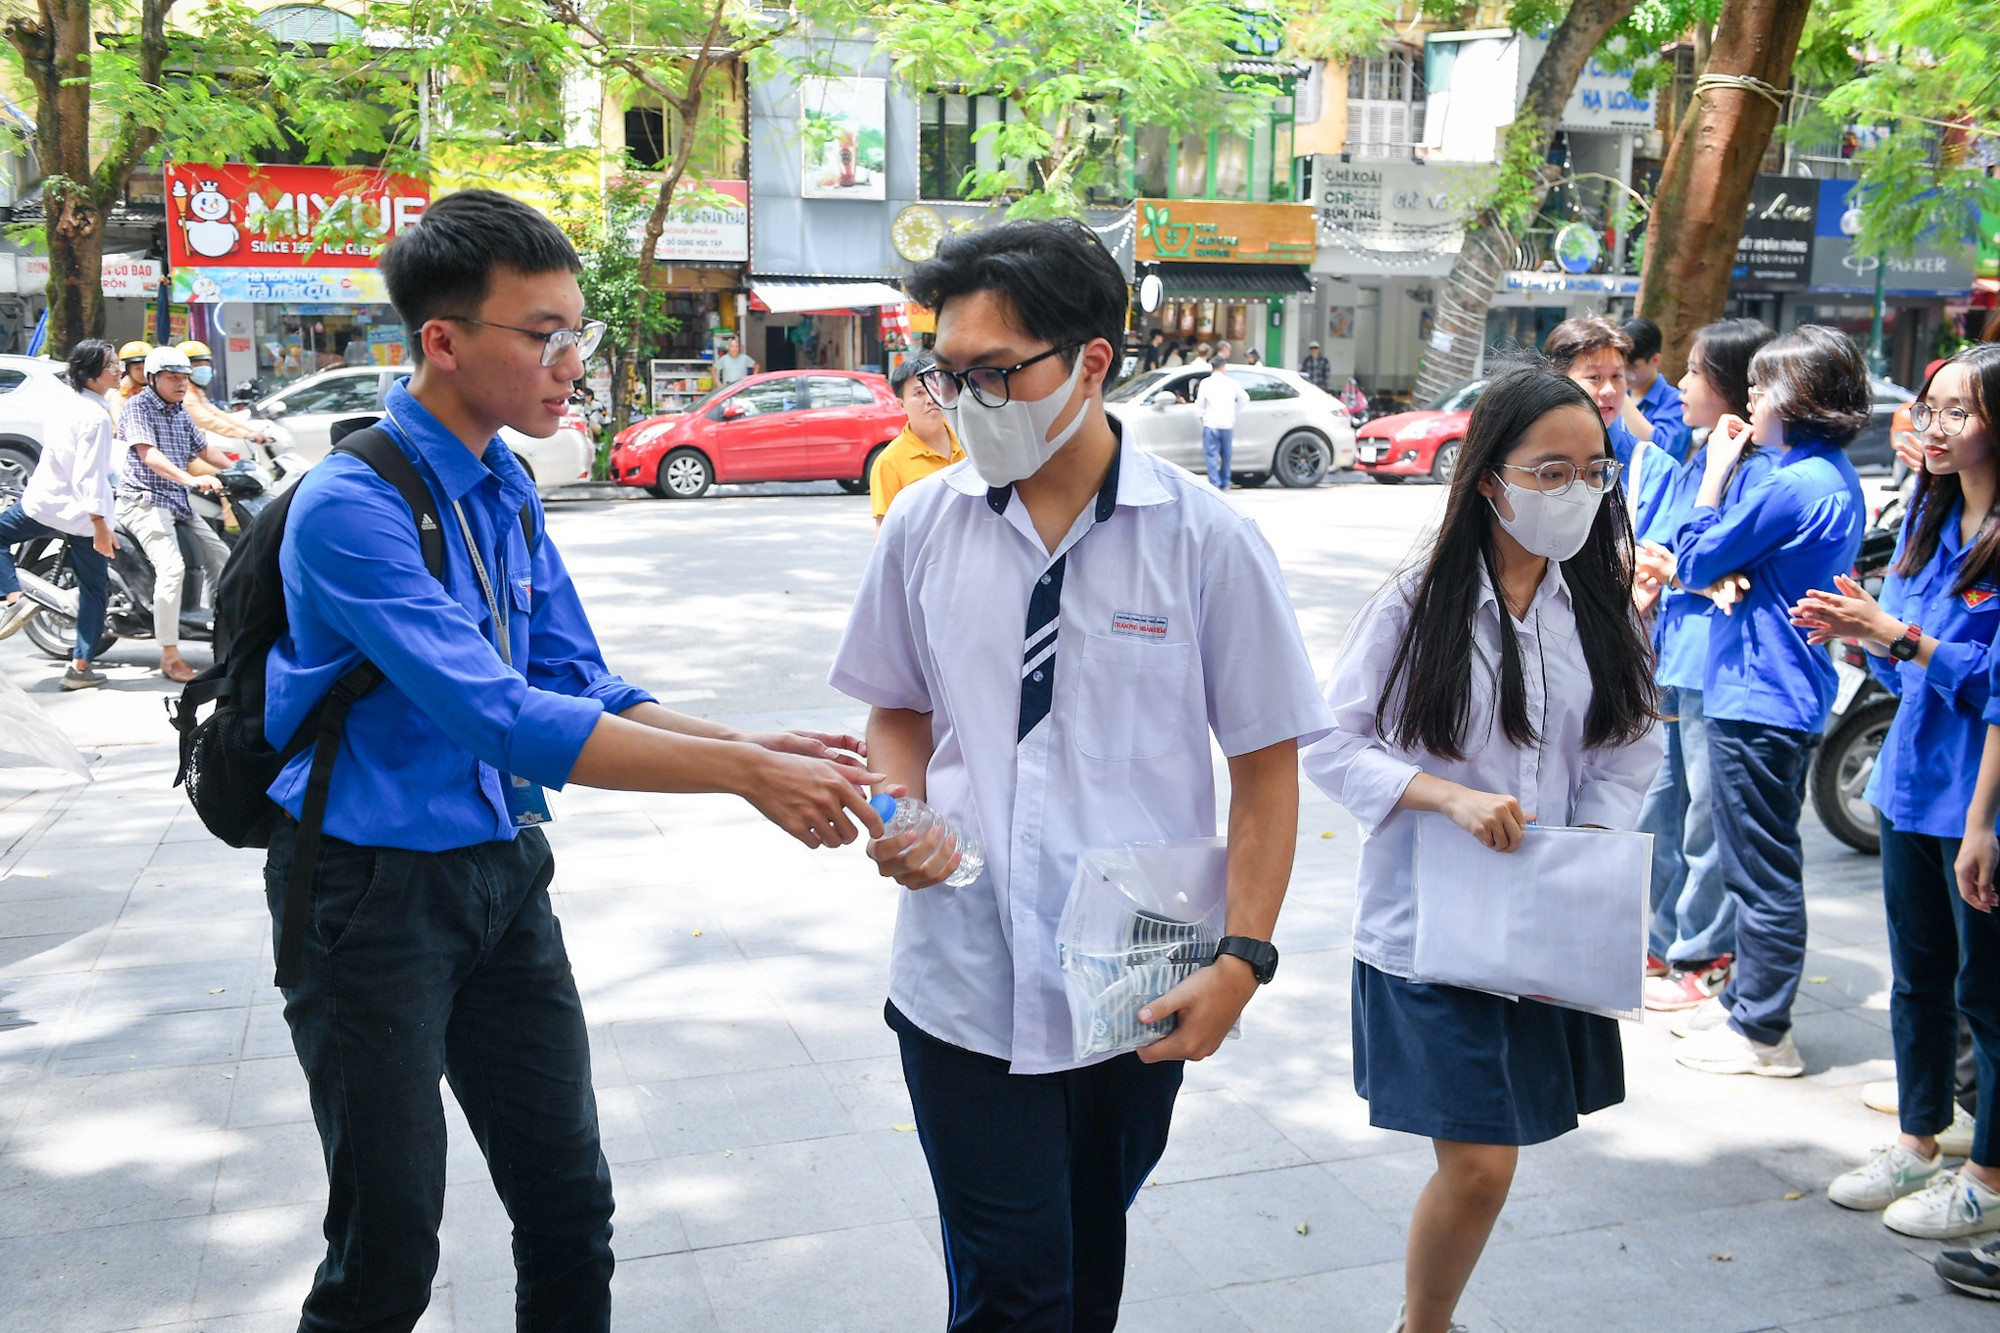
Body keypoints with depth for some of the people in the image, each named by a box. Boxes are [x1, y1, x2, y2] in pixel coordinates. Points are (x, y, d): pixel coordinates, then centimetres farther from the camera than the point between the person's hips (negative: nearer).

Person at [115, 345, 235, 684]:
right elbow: (149, 454, -24)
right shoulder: (138, 407, -10)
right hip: (145, 500, -9)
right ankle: (170, 656, -22)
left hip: (179, 503, 9)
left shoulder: (180, 412, 16)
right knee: (171, 568, -24)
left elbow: (202, 447, 25)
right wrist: (192, 480, -37)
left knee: (221, 558, 8)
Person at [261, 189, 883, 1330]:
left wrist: (760, 751, -8)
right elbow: (504, 719, -29)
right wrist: (744, 773, -30)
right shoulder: (353, 506, -20)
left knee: (570, 1208, 15)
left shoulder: (507, 487, 5)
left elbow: (581, 692, 6)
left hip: (503, 869, 7)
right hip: (376, 884, -7)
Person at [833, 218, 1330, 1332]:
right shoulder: (925, 526, -1)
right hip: (965, 985, 1)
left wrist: (1244, 958, -11)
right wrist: (900, 814, -7)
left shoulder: (1206, 540, -8)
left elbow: (1267, 761, -4)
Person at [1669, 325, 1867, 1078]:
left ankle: (1762, 1032, 8)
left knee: (1763, 872, -1)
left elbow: (1694, 561, -12)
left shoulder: (1793, 486, -19)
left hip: (1758, 700, -10)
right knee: (1761, 865, 19)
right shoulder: (1835, 479, 12)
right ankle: (1747, 998, 31)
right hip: (1791, 696, 10)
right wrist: (1733, 576, -8)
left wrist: (1716, 472, -4)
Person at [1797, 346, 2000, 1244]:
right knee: (1917, 976, 18)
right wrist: (1855, 631, -5)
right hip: (1914, 780, 8)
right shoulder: (1928, 517, 8)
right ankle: (1918, 1144, 33)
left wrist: (1897, 636, -23)